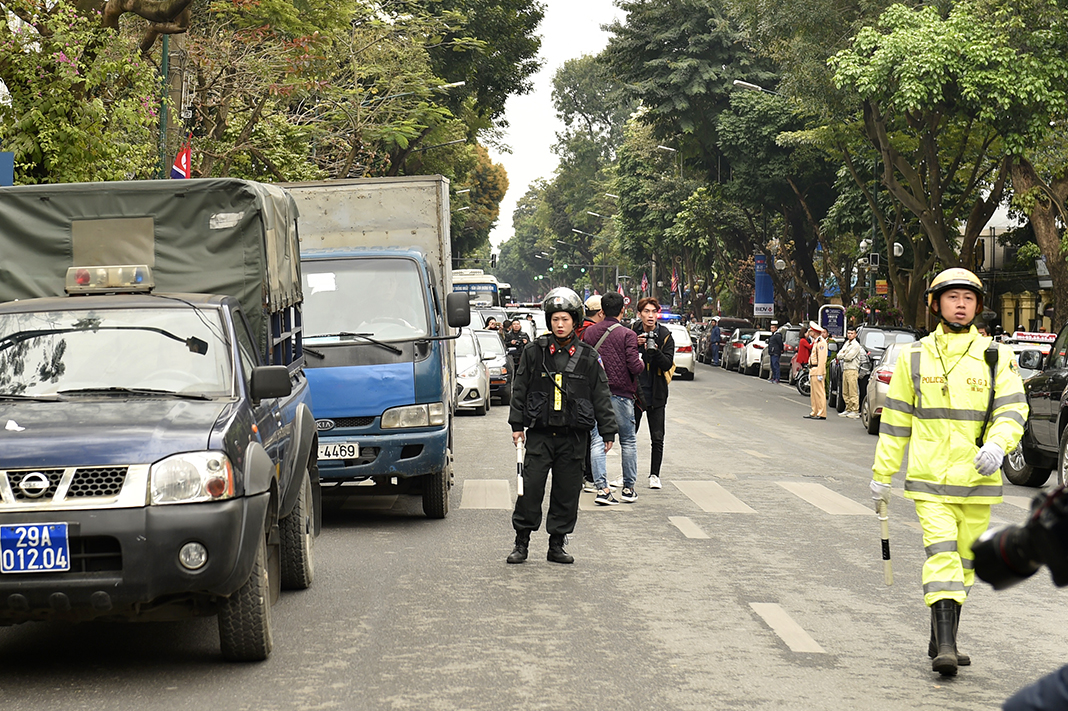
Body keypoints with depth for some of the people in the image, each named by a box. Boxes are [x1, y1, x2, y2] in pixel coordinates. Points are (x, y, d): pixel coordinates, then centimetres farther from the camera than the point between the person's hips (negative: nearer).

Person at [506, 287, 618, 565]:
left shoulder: (587, 357, 4)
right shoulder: (534, 352, 3)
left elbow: (601, 396, 7)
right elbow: (520, 390, 8)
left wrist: (608, 432, 5)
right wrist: (517, 425, 3)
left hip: (574, 437, 1)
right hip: (540, 434, -1)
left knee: (567, 493, 5)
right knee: (531, 488, -5)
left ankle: (557, 544, 16)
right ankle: (521, 542, 6)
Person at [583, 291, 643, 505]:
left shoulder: (589, 332, 3)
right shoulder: (627, 335, -9)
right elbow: (634, 366, -14)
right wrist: (642, 363, 7)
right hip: (621, 393, -3)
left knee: (597, 440, 3)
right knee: (628, 440, 11)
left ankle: (602, 488, -8)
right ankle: (628, 488, 16)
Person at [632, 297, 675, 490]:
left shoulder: (665, 337, -2)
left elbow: (667, 364, -9)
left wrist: (655, 351, -27)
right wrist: (634, 345, -19)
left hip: (656, 394, 0)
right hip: (634, 392, 1)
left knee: (657, 438, 2)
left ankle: (654, 475, 13)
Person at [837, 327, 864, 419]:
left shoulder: (856, 345, -6)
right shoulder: (846, 344, 20)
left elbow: (849, 357, -15)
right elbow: (839, 356, 13)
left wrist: (843, 355, 3)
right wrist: (845, 354, -5)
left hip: (852, 370, -8)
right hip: (845, 370, 8)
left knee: (853, 392, -9)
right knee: (845, 392, 9)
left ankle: (855, 410, -9)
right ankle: (848, 409, 15)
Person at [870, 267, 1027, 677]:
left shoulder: (996, 357, 5)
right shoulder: (915, 357, 5)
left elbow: (1012, 408, -5)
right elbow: (895, 419, 9)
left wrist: (997, 444, -25)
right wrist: (882, 474, 8)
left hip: (978, 479, 2)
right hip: (930, 478, -2)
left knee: (965, 561, 10)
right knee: (942, 554, -15)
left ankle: (940, 640, 25)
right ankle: (945, 647, -17)